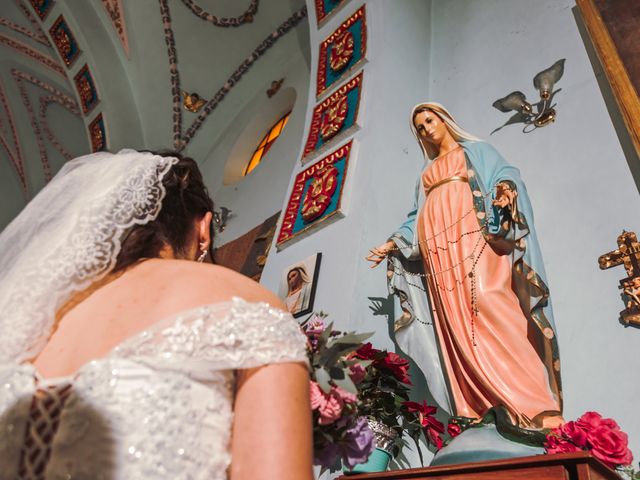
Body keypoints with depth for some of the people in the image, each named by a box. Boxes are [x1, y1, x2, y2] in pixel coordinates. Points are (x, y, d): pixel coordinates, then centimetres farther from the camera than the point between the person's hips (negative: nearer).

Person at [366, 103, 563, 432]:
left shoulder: (476, 150, 22)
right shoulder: (426, 172, 34)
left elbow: (504, 173, 4)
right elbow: (418, 217, 27)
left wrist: (506, 187, -20)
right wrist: (393, 243, 14)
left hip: (472, 234, -5)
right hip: (437, 246, 5)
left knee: (486, 302, -24)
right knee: (455, 320, -9)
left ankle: (535, 404, -25)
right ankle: (475, 412, -14)